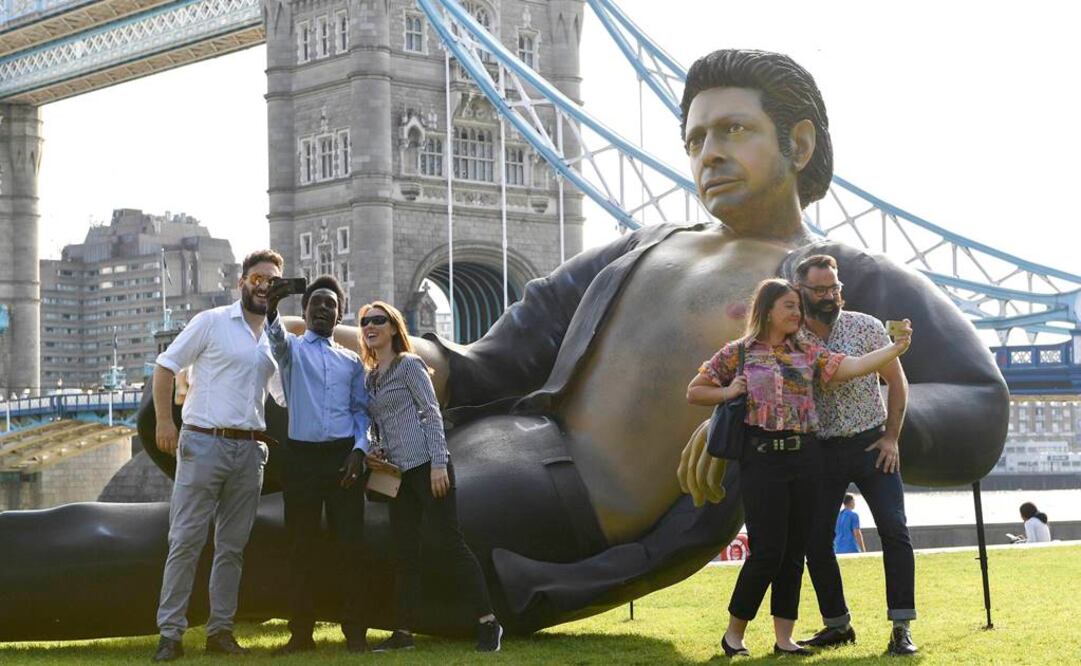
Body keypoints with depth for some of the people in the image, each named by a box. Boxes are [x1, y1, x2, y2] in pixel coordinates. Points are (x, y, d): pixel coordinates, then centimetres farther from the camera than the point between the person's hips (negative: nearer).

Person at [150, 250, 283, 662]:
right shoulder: (212, 322, -1)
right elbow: (165, 367, -1)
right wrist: (164, 421, -9)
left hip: (250, 450, 5)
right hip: (204, 444, -5)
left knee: (232, 547, 8)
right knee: (186, 541, -5)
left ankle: (220, 630, 15)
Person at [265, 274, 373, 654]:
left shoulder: (352, 361, 16)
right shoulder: (292, 349, 7)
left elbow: (361, 410, 13)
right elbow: (276, 337, -17)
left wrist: (359, 450, -5)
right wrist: (271, 309, -40)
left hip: (343, 456, 1)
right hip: (302, 455, -1)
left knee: (350, 544, -3)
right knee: (301, 546, 1)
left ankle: (355, 632, 2)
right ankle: (301, 633, 7)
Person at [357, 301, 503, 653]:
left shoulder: (409, 365, -4)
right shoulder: (369, 377, 16)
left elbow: (431, 413, -9)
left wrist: (439, 463, -17)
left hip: (426, 465, -7)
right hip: (398, 473, 7)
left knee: (447, 541, -10)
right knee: (404, 551, 7)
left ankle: (487, 622, -6)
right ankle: (403, 632, 11)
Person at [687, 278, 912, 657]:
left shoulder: (808, 355, 10)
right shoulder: (737, 353, 2)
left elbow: (855, 366, -3)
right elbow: (694, 392, 9)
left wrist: (897, 348, -16)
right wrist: (730, 392, -8)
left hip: (804, 458, 4)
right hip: (762, 458, -4)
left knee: (795, 552, 6)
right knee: (767, 551, -8)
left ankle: (784, 638, 14)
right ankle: (734, 632, 9)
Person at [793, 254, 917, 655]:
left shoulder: (866, 327, -4)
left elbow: (896, 380, 3)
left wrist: (891, 437, -4)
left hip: (871, 444, -1)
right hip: (821, 451, 2)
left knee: (894, 530, -11)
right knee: (816, 540, 2)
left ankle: (901, 629, -7)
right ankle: (837, 625, 18)